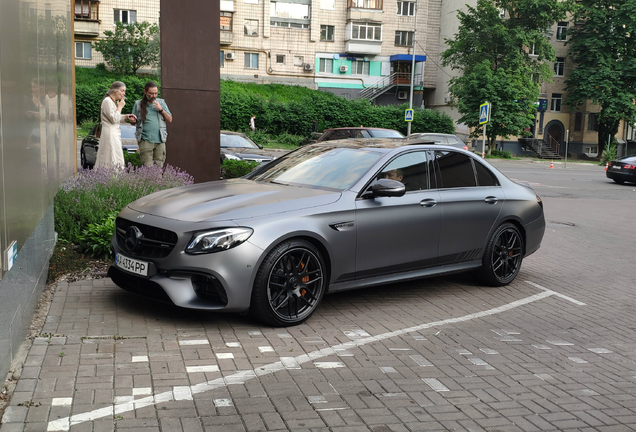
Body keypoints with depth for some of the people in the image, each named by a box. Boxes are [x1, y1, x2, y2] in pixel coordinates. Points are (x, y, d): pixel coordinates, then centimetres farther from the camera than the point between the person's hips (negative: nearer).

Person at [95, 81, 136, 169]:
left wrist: (126, 116, 8)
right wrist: (120, 107, -8)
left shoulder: (114, 102, 18)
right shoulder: (107, 101, -12)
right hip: (110, 134, -10)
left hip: (115, 133, 10)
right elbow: (114, 119, -18)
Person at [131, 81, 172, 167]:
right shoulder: (138, 104, 9)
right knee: (147, 167, -10)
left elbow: (170, 120, 11)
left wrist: (161, 110, -4)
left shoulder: (161, 102, 14)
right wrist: (133, 120, -10)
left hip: (160, 140, 2)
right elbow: (133, 123, 14)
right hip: (145, 140, -2)